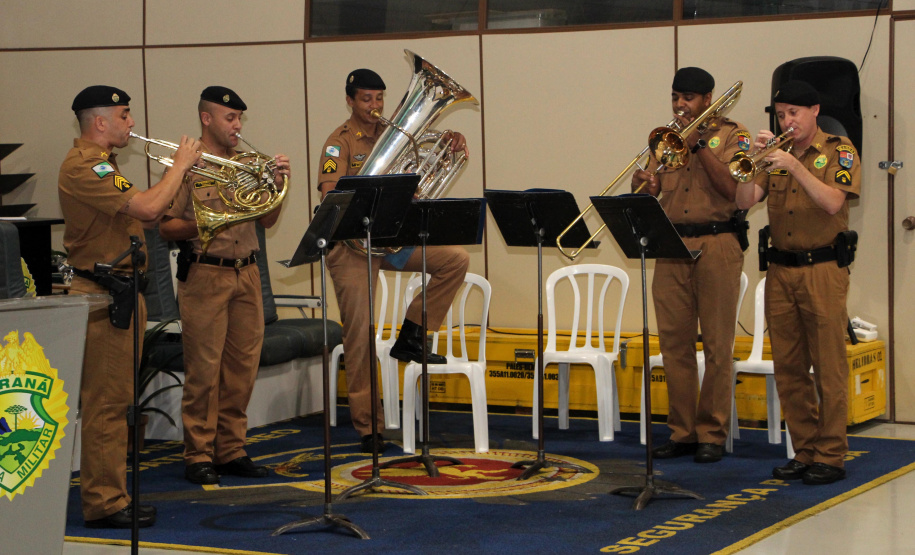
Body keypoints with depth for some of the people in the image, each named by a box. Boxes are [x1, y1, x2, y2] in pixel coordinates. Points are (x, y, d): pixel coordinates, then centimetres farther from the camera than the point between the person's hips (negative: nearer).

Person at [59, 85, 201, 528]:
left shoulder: (99, 163, 20)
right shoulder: (83, 167, -16)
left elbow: (144, 214, 20)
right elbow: (147, 207, -24)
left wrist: (180, 169, 11)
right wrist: (181, 165, -11)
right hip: (102, 295, -11)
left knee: (116, 399, 13)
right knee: (106, 401, -7)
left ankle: (112, 495, 20)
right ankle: (103, 503, -3)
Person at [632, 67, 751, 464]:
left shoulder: (732, 135, 2)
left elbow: (732, 189, -13)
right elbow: (645, 193, 15)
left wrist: (698, 144, -14)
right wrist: (642, 185, -8)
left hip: (716, 247, -5)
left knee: (716, 345, -3)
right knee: (675, 344, 5)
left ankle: (712, 434, 3)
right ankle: (682, 432, 12)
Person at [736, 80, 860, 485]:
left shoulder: (838, 150, -1)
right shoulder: (775, 155, 11)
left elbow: (833, 202, -16)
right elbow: (745, 201, 1)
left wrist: (795, 166, -23)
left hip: (823, 269, -5)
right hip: (780, 269, 5)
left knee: (828, 367, -4)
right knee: (788, 368, 7)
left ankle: (830, 456, 1)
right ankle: (804, 452, 17)